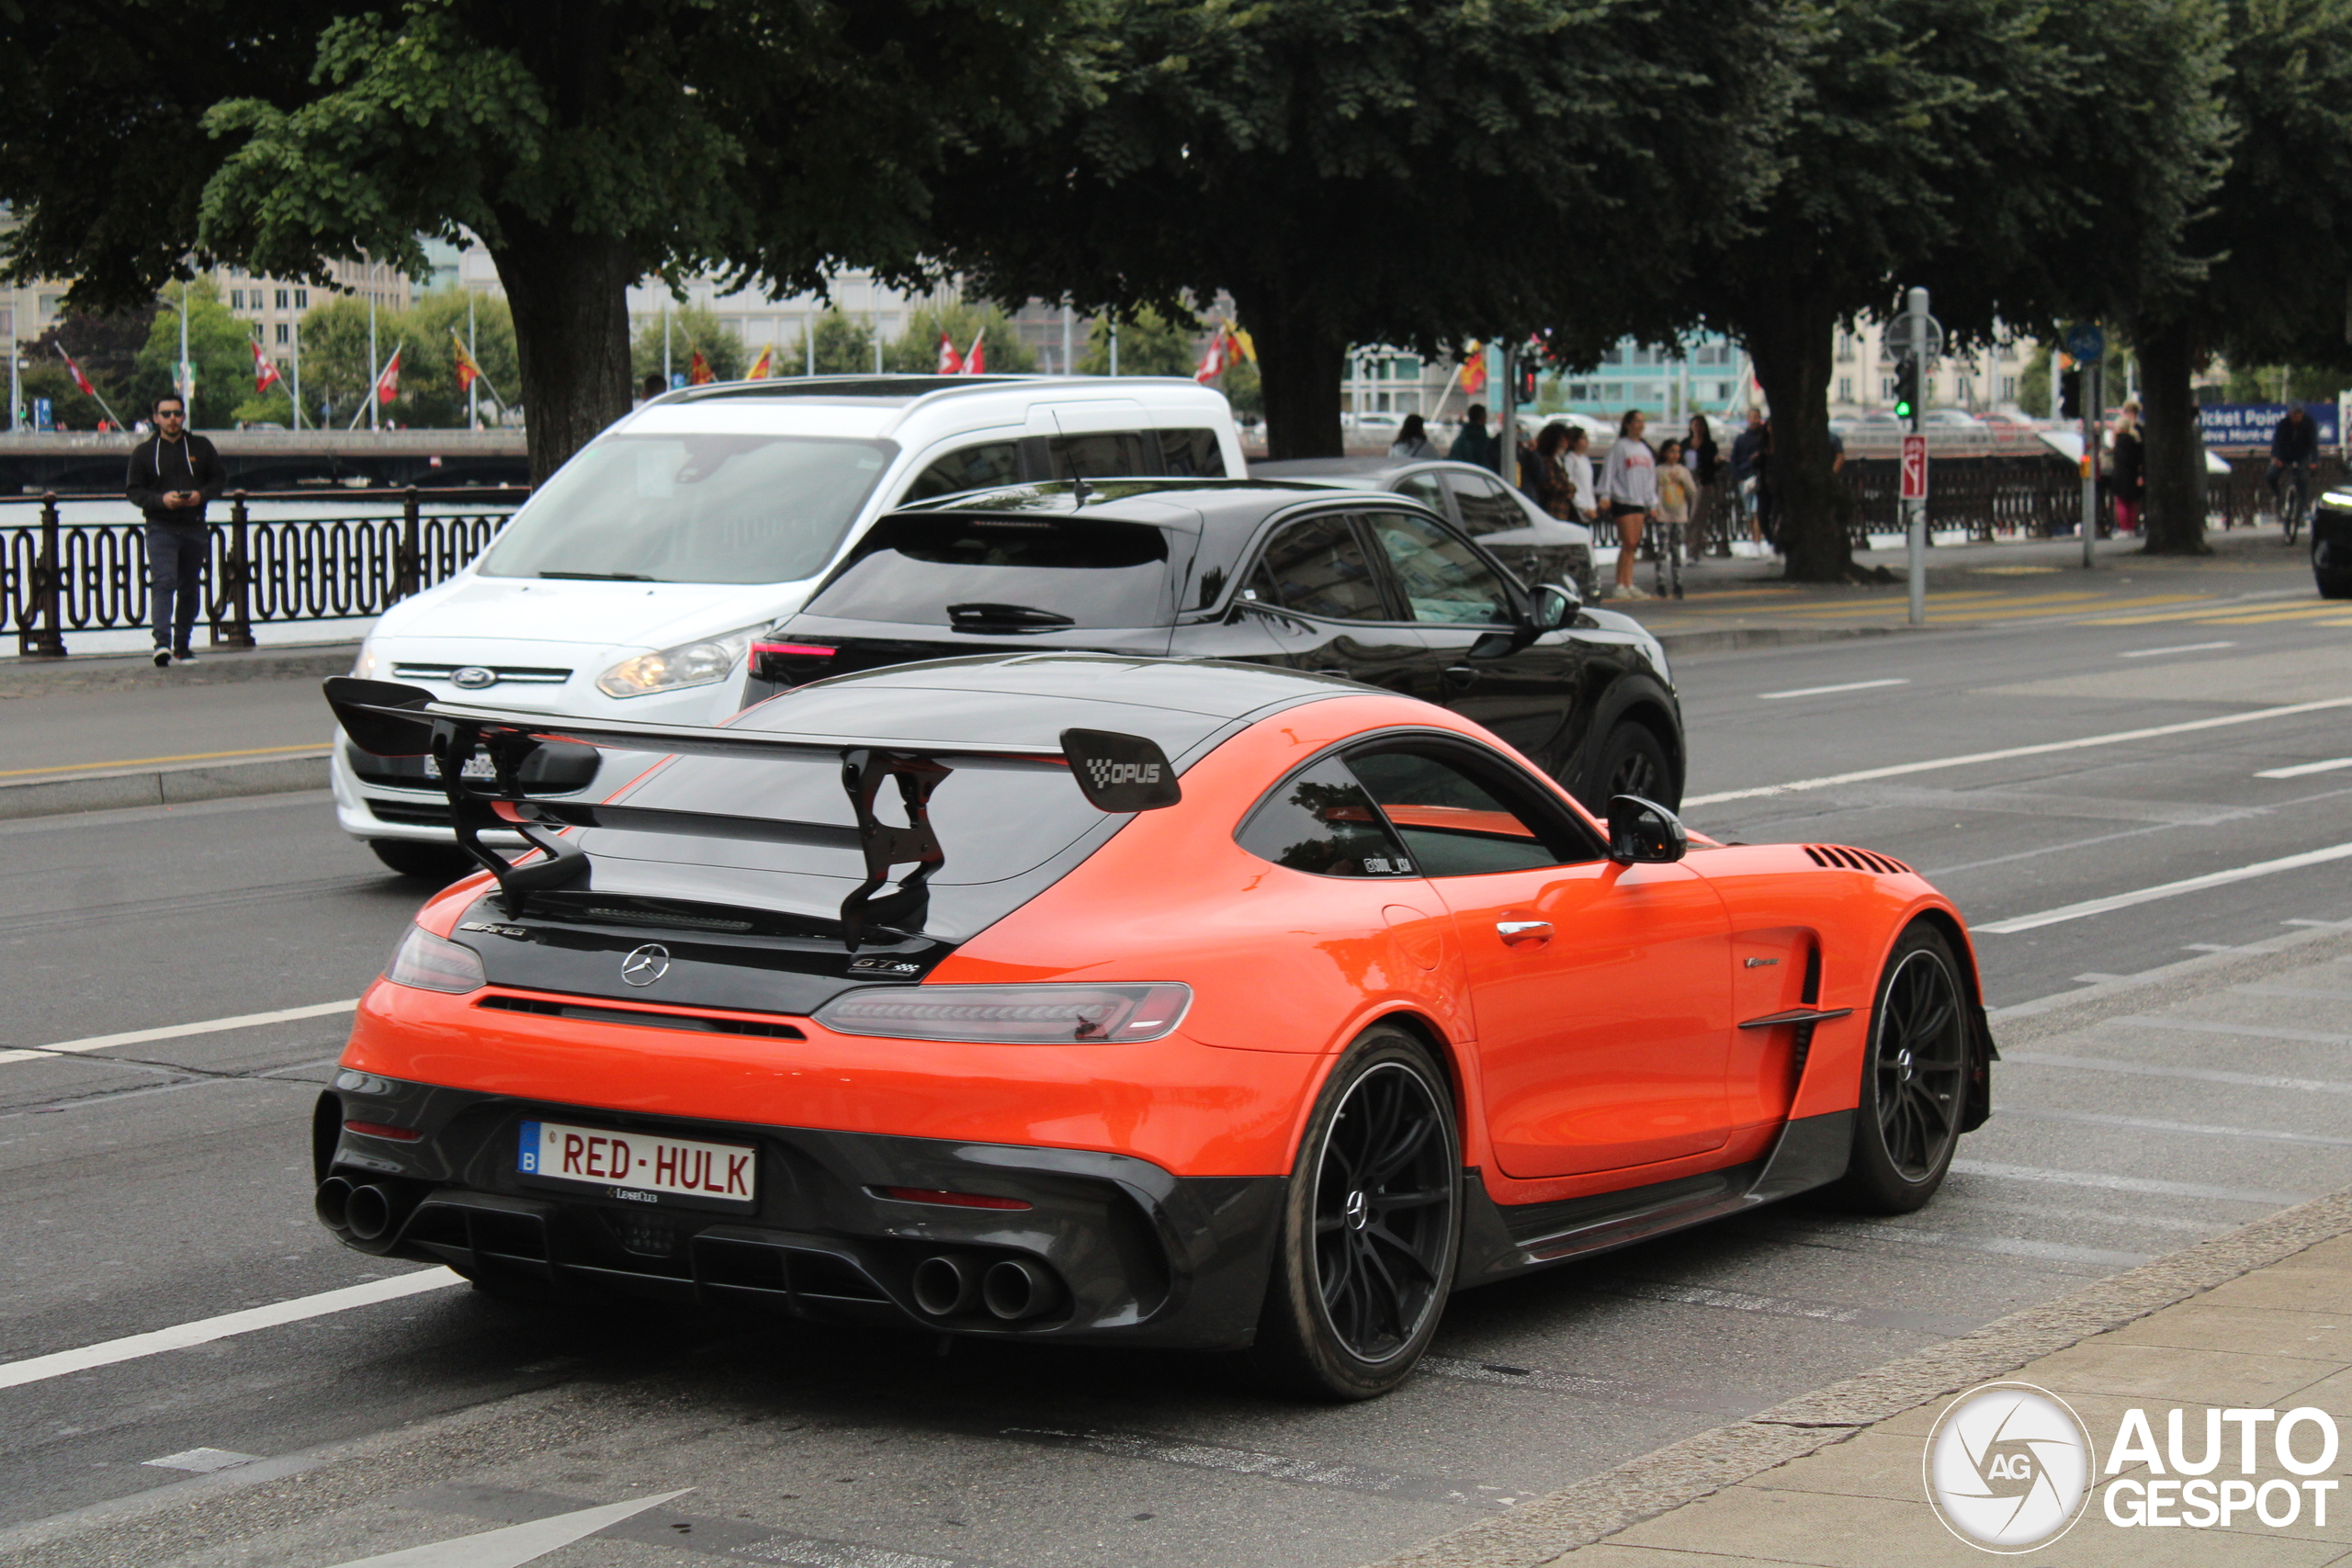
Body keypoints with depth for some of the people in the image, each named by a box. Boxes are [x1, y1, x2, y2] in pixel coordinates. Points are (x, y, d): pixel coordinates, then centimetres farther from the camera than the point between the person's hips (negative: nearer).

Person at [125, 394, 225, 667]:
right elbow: (133, 490, 3)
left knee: (190, 588, 8)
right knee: (163, 583, -18)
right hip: (161, 528, -3)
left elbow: (220, 478, 13)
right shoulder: (143, 452, 5)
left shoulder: (201, 447, 10)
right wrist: (161, 499, -16)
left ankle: (182, 645, 18)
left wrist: (201, 494, -8)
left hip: (194, 528, 3)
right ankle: (162, 642, -28)